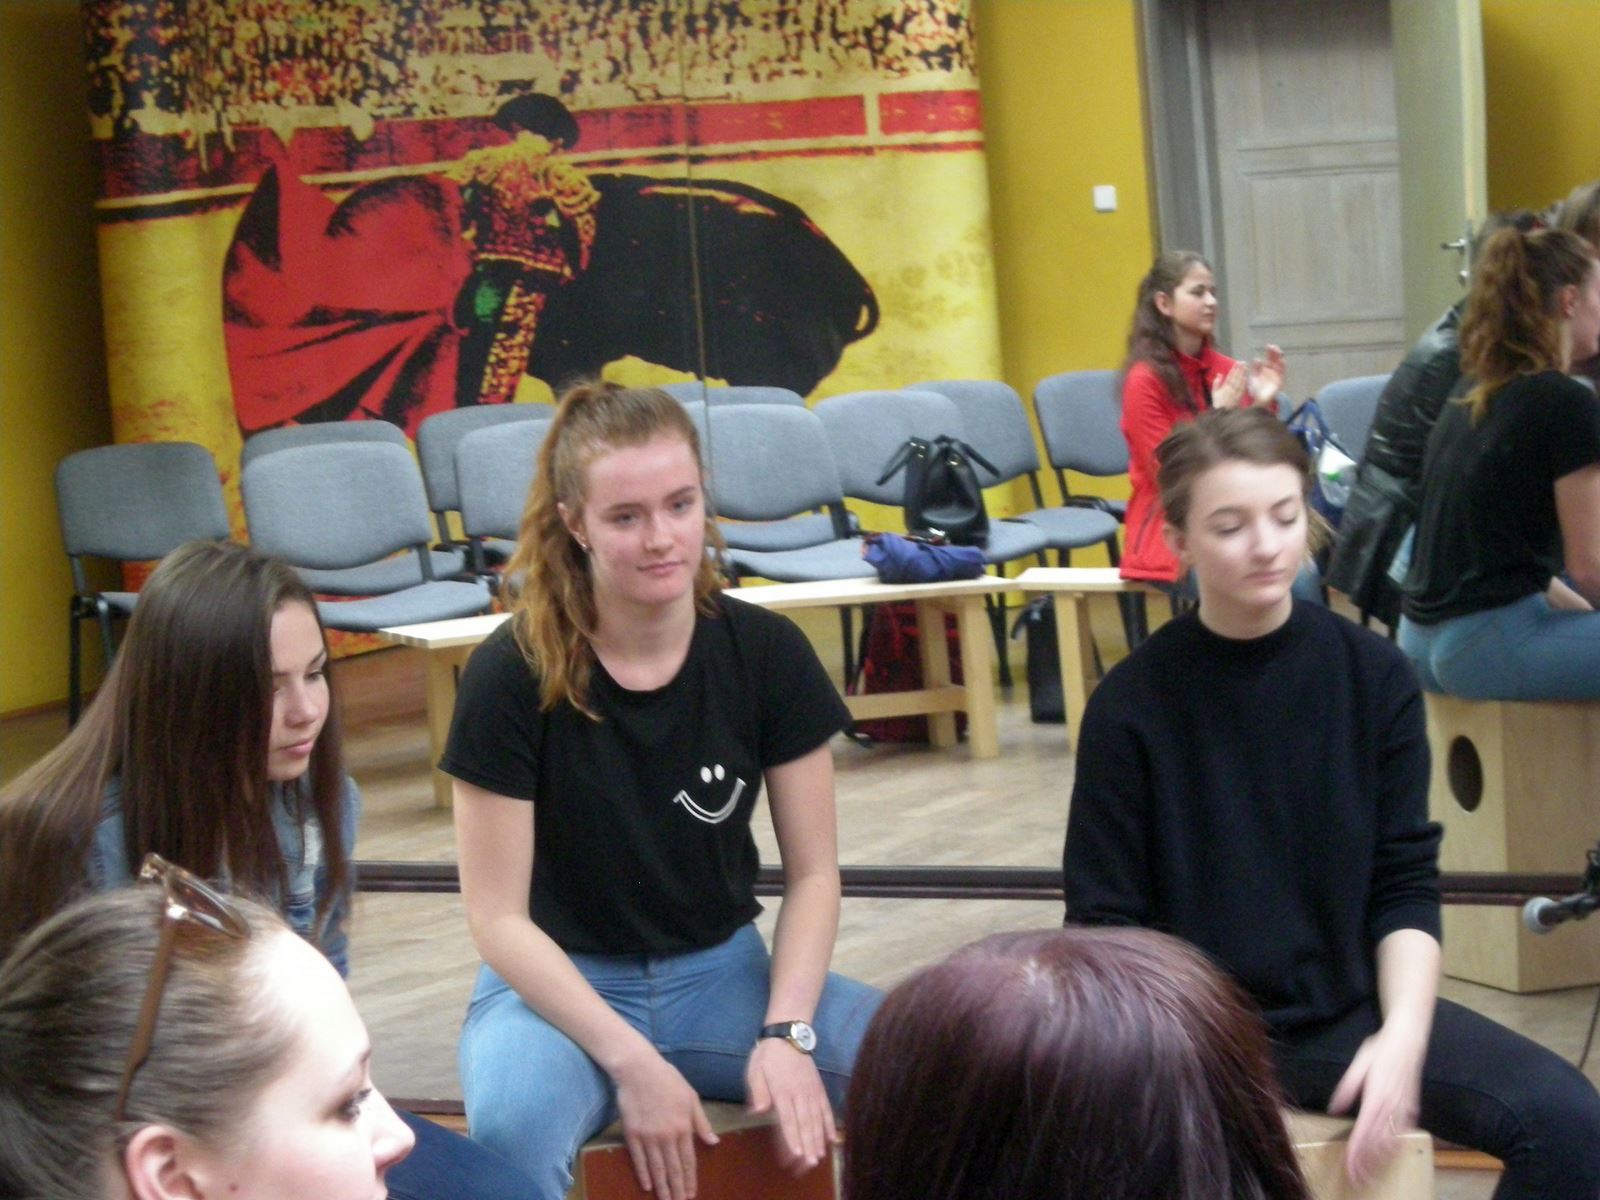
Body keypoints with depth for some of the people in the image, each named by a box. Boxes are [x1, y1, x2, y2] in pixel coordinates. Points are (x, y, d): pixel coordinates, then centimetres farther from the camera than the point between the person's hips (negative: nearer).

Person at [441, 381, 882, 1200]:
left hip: (722, 974, 3)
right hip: (559, 982, -3)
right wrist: (630, 1061, -21)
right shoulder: (512, 674, -16)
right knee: (513, 1127, -39)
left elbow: (813, 872, -2)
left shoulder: (766, 652, -8)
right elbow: (499, 918, -12)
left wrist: (785, 1032, -17)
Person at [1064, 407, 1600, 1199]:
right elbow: (1105, 921, -4)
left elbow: (1406, 883, 2)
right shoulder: (1131, 705, -7)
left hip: (1350, 1007, 3)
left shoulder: (1374, 674, 0)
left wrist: (1401, 1036, -14)